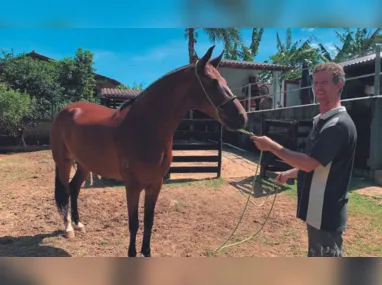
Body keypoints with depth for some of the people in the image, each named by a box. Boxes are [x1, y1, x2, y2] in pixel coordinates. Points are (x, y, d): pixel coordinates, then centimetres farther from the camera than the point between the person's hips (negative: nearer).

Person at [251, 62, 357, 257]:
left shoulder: (340, 124, -21)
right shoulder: (321, 120, 11)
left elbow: (310, 163, -26)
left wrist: (271, 146, -22)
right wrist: (289, 174, 17)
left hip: (327, 211, -10)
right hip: (317, 208, 10)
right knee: (317, 258, 24)